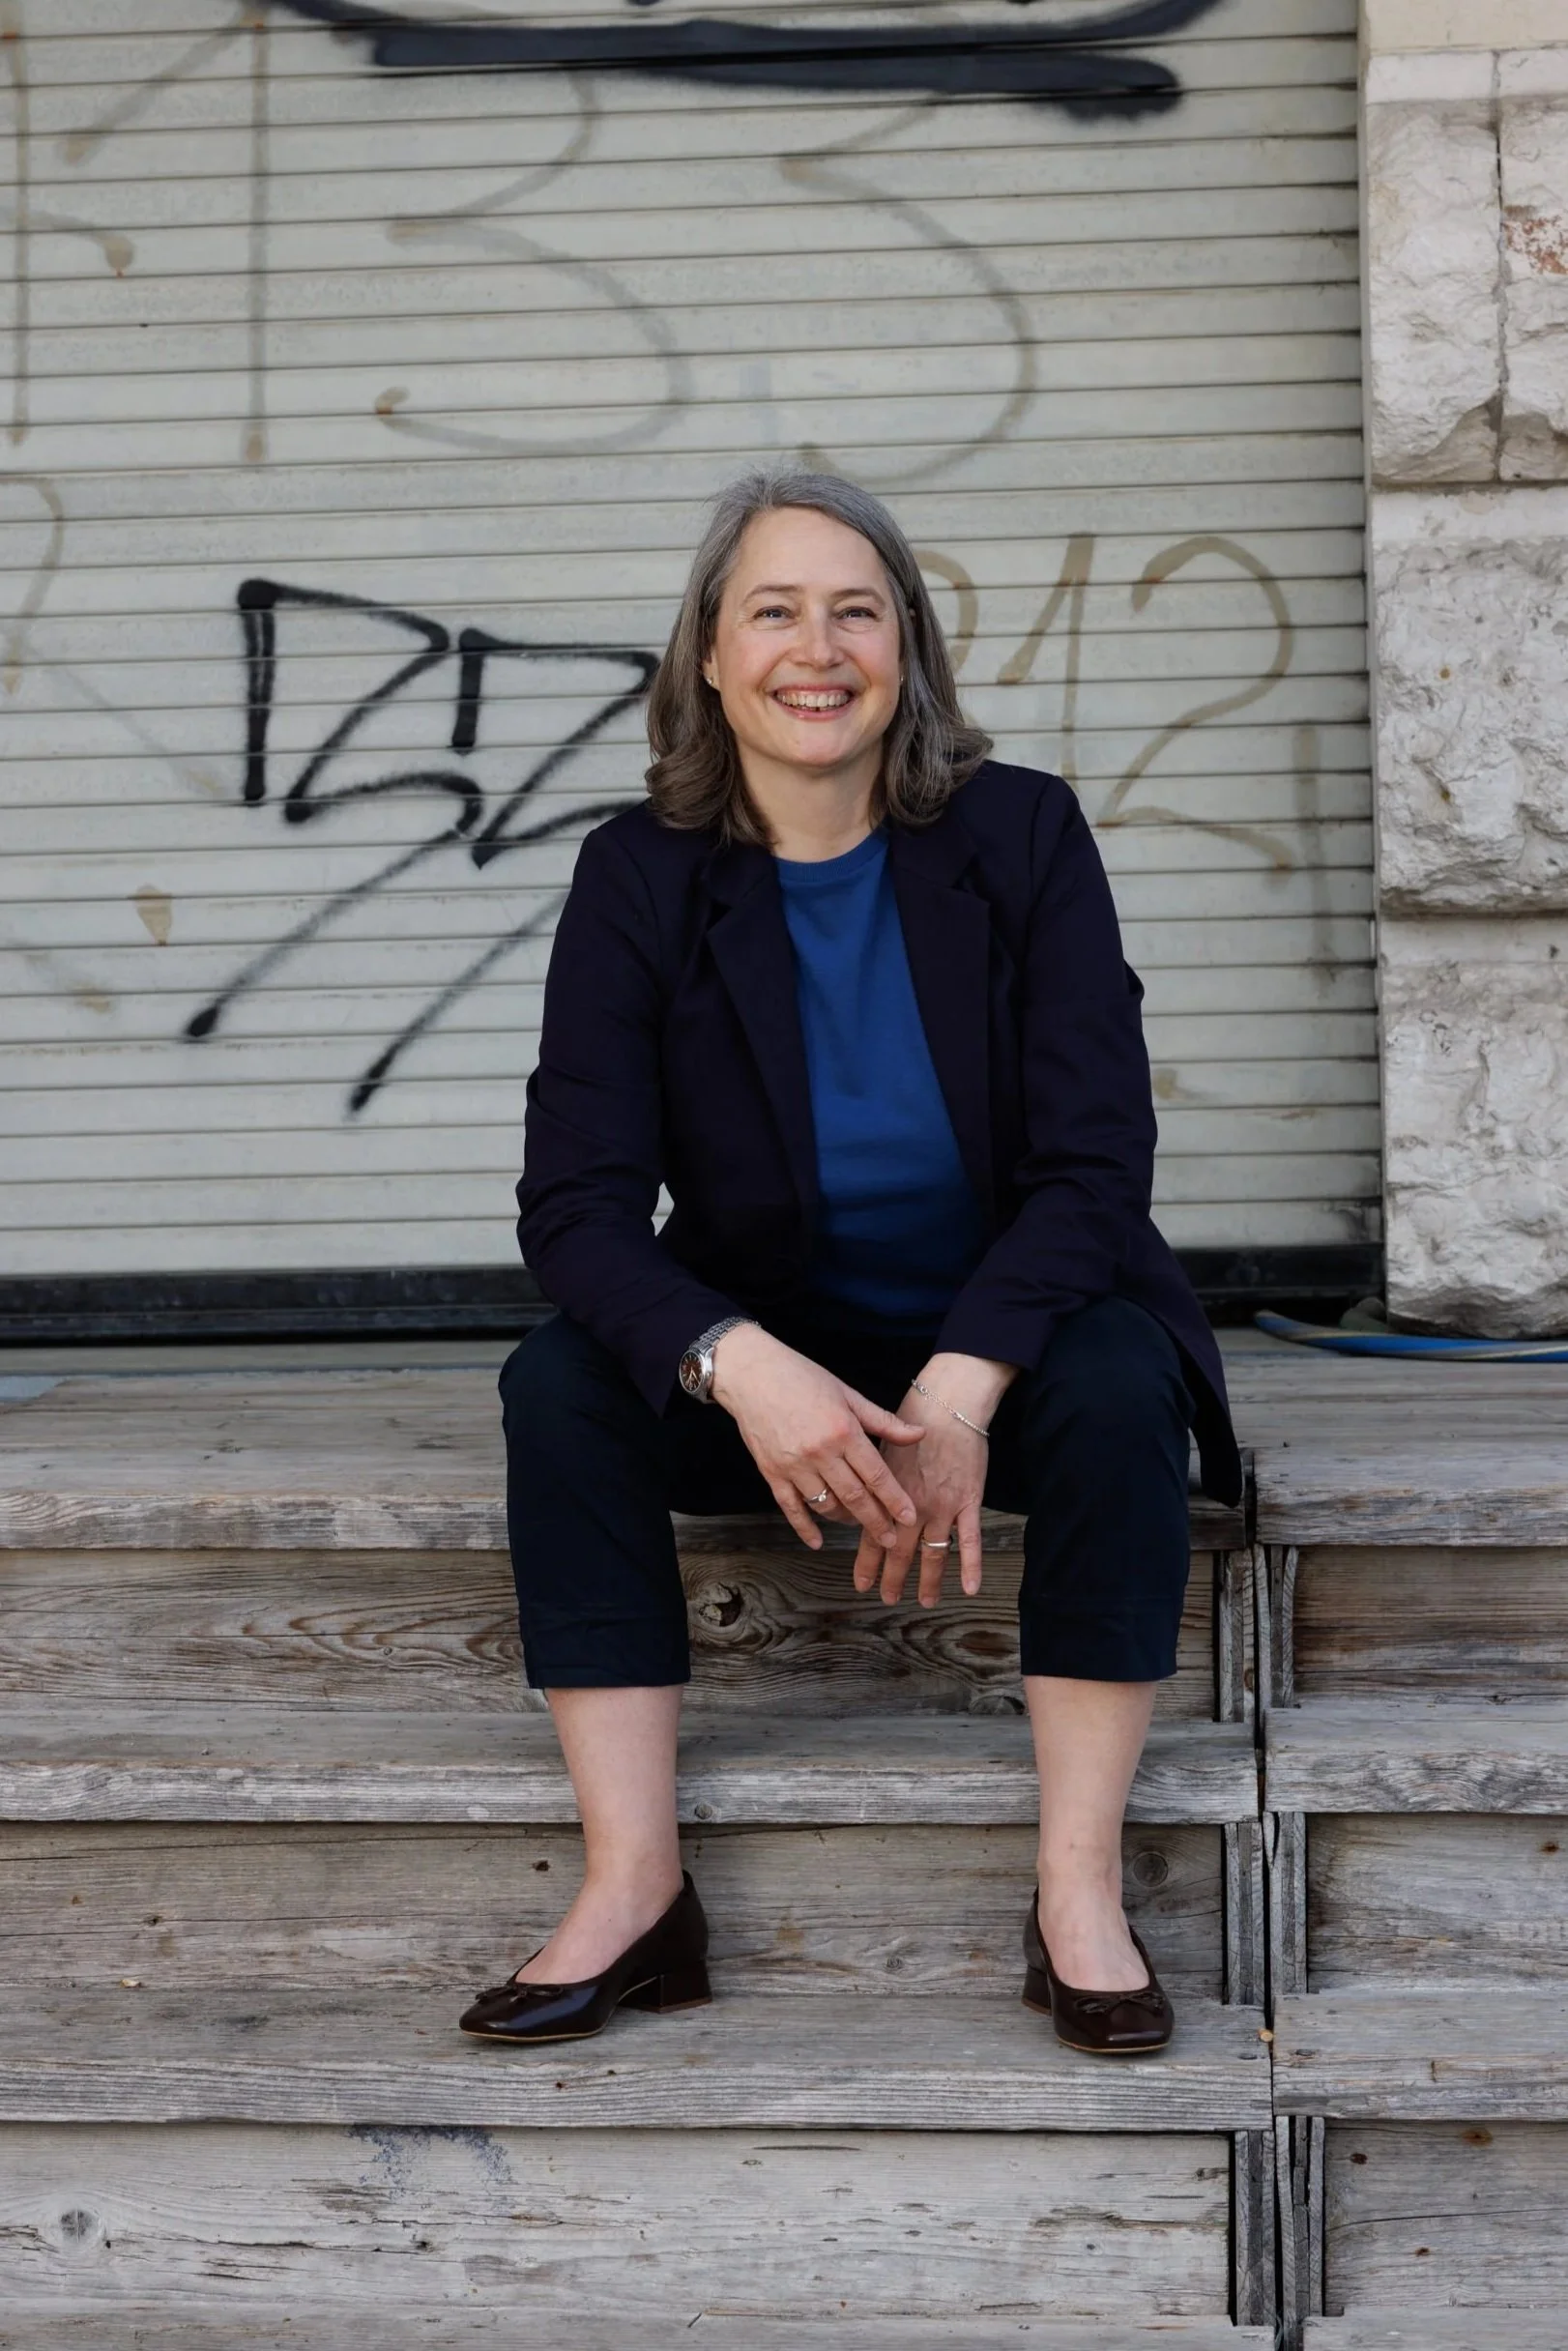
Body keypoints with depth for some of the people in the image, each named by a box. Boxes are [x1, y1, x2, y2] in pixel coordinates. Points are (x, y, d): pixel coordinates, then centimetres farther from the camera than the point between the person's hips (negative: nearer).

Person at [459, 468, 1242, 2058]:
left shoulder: (1021, 837, -9)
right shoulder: (639, 878, -8)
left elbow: (1096, 1161, -14)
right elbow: (575, 1205, -16)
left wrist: (961, 1392, -30)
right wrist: (744, 1370, -36)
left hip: (1000, 1342, -1)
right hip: (764, 1356, 1)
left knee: (1120, 1380, -31)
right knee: (560, 1386, -24)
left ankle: (1080, 1892, -25)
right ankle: (633, 1890, -23)